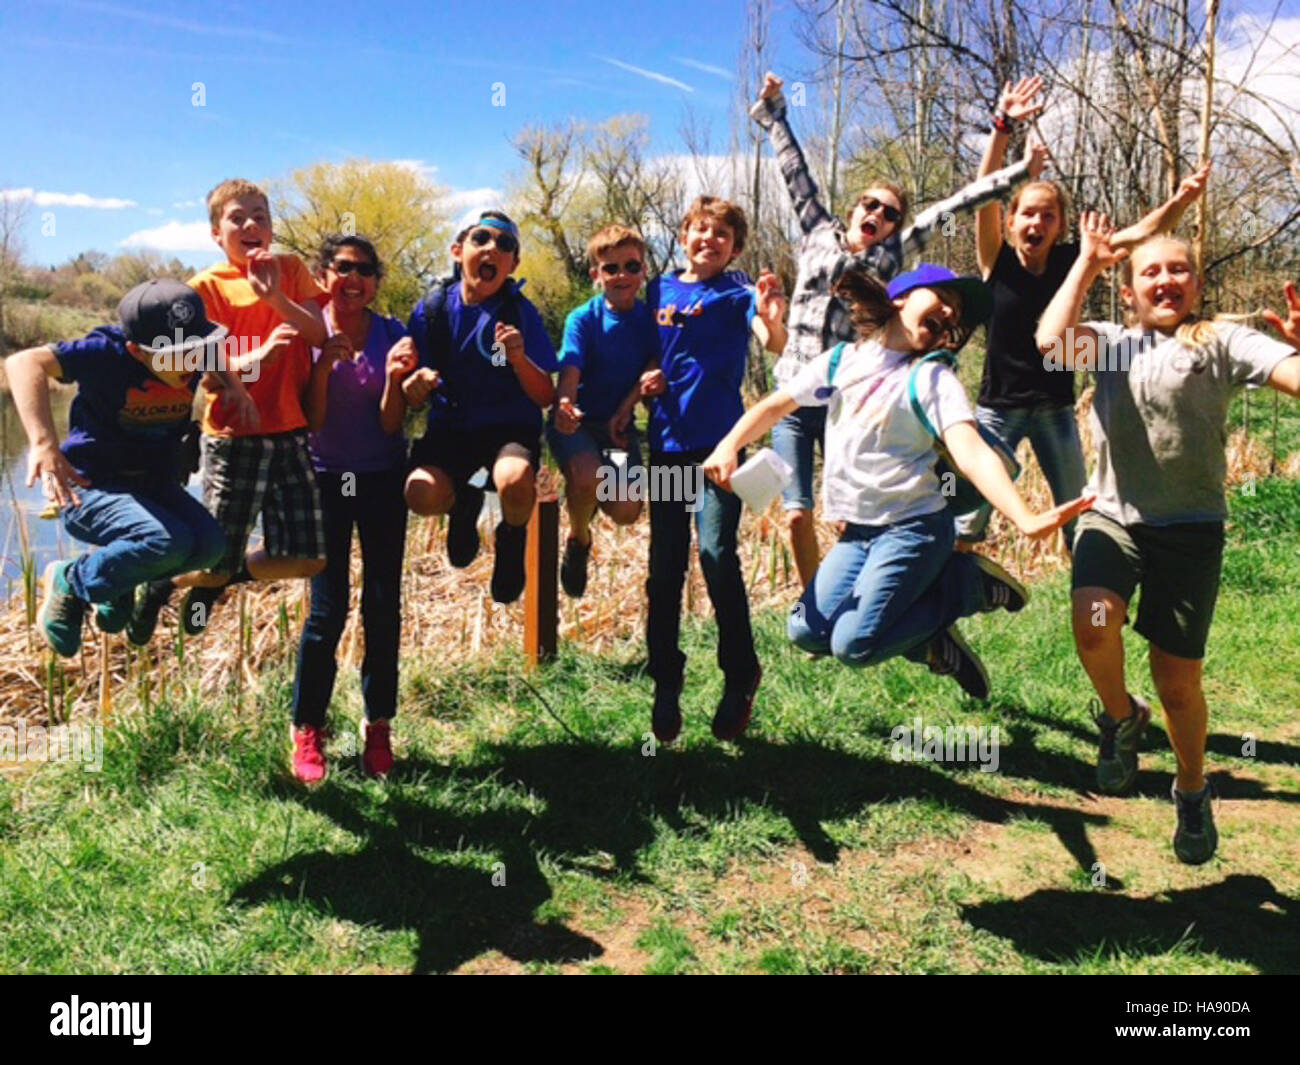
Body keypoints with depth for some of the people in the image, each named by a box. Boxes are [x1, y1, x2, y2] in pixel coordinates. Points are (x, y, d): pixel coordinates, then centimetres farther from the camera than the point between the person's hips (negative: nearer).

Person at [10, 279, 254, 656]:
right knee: (168, 541, -31)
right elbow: (24, 363, -34)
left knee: (209, 543, -19)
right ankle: (70, 584, -1)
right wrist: (44, 444, -47)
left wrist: (234, 387, -5)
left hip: (154, 484, 6)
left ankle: (117, 584, 10)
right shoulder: (108, 353, -23)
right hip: (89, 486, -6)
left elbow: (217, 373, 19)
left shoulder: (198, 355, -6)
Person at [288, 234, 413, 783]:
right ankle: (306, 729, 10)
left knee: (383, 606, 2)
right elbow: (311, 422, -9)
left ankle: (377, 726, 16)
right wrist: (325, 363, -20)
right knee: (328, 610, -6)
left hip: (382, 480, 1)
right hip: (327, 478, -1)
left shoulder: (391, 334, -1)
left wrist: (394, 377, -22)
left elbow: (391, 426, -5)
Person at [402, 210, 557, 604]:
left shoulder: (521, 312, -4)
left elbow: (545, 397, -4)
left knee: (515, 481, -36)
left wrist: (519, 358, -23)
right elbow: (415, 399, 6)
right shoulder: (432, 308, -1)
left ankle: (512, 536, 3)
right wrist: (413, 389, -19)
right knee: (421, 493, -29)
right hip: (451, 427, 2)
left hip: (511, 427, -1)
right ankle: (465, 504, 11)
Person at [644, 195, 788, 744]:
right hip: (667, 440, 4)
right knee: (664, 565, 6)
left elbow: (774, 343, -17)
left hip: (719, 440, -4)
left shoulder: (737, 292, 0)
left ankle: (740, 678, 3)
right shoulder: (660, 290, 11)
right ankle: (665, 683, 18)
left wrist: (771, 317, -39)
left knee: (717, 554, -14)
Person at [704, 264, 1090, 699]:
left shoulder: (932, 377, -9)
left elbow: (972, 454, -22)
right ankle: (932, 642, 15)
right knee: (807, 631, 1)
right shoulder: (841, 360, 4)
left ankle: (966, 583, 2)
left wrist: (1026, 520, -38)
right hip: (858, 531, 6)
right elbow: (776, 405, 12)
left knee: (854, 645, -16)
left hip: (913, 527, -5)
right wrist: (729, 446, -6)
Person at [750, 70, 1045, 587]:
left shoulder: (890, 256, 10)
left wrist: (1017, 173, 13)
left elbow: (953, 205, 11)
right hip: (794, 399, 1)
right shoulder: (819, 232, 13)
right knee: (798, 515, -4)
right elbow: (795, 168, 19)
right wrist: (773, 111, 27)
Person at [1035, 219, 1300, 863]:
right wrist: (1087, 261, -1)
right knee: (1094, 622, -27)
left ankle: (1193, 792, 31)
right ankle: (1121, 718, 7)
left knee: (1177, 680, 2)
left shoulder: (1221, 341, 4)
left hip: (1190, 526, -1)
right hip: (1113, 515, 1)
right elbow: (1051, 341, -10)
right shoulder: (1112, 343, 10)